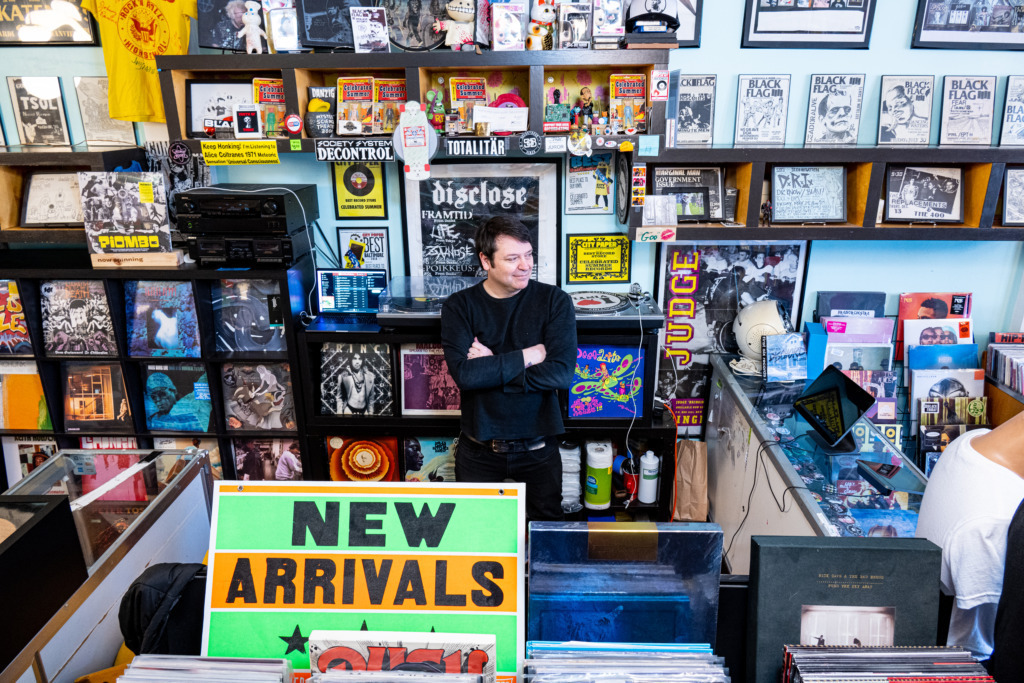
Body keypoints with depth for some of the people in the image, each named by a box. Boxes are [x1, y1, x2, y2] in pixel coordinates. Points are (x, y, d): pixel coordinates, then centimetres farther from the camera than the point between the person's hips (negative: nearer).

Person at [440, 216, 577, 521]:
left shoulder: (555, 301, -7)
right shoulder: (459, 306, -6)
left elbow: (561, 373, -18)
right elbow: (464, 374, -20)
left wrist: (491, 368, -18)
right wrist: (527, 356, -18)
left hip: (538, 448, 0)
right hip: (479, 450, 1)